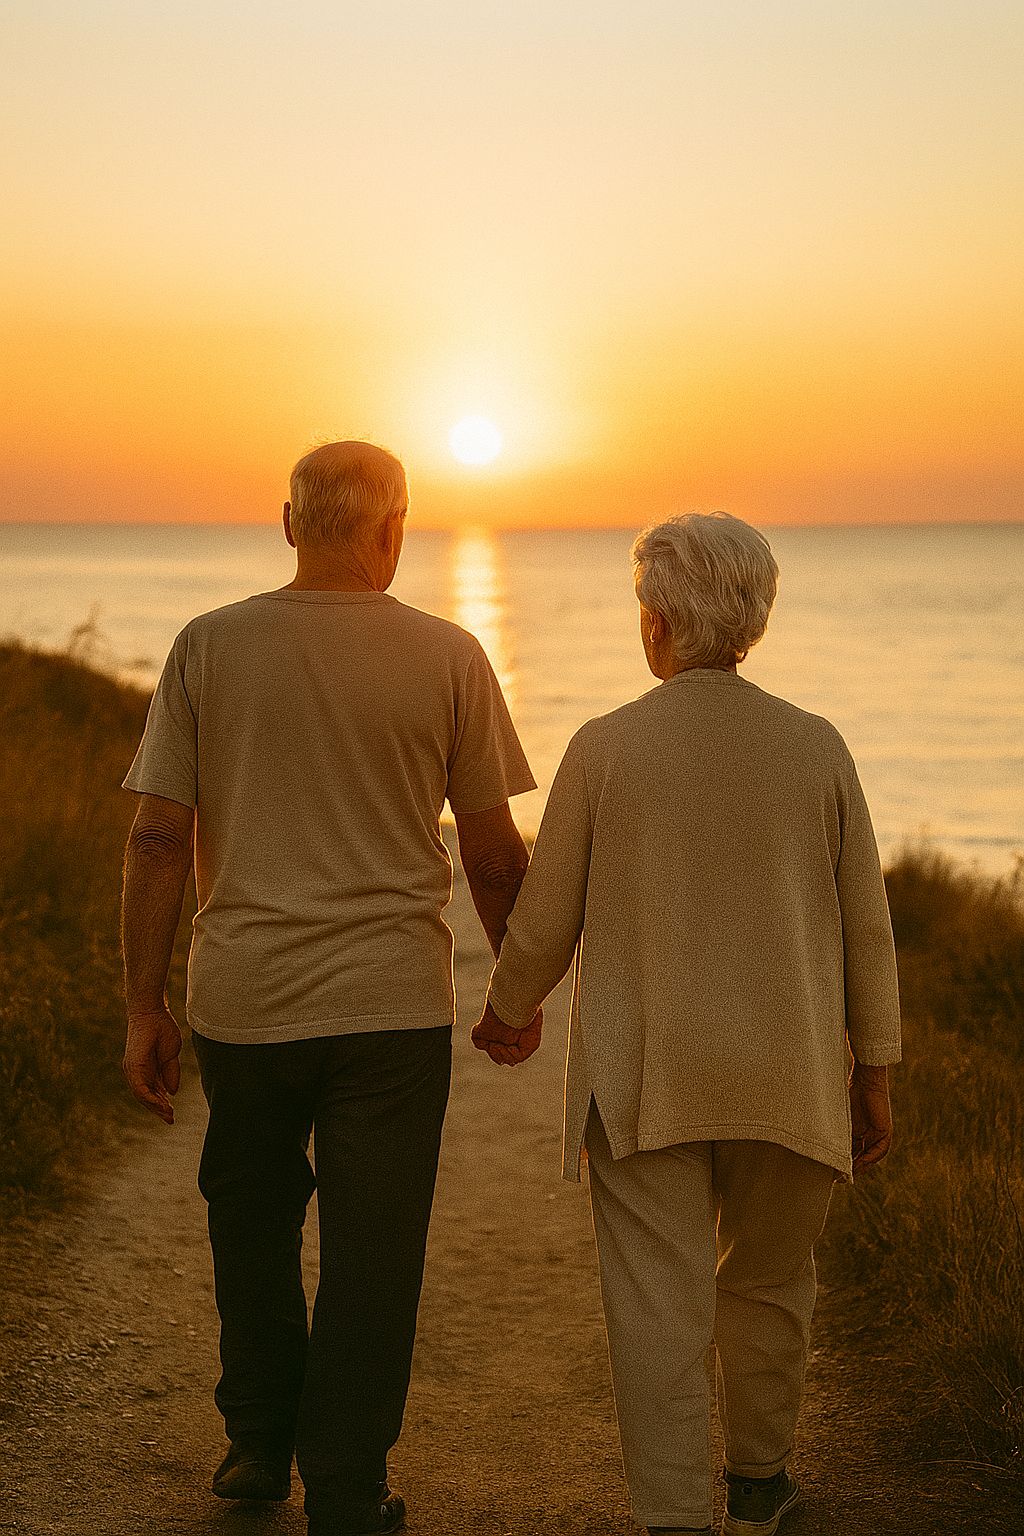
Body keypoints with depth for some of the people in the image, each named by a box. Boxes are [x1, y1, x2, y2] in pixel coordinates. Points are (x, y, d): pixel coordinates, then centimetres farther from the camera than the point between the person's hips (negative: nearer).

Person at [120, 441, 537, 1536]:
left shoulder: (207, 647, -2)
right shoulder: (448, 658, -4)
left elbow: (158, 841, -3)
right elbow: (494, 854, 0)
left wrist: (143, 1009, 4)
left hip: (243, 1000, 2)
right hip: (393, 1003, -2)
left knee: (251, 1226, 22)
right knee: (370, 1255, 7)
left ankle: (260, 1443, 32)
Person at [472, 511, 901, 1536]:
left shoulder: (604, 748, -7)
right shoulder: (816, 748, -3)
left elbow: (545, 925, 0)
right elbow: (865, 929, 1)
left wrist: (505, 1014, 20)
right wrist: (873, 1079, 11)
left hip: (643, 1079, -2)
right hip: (786, 1079, 3)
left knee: (658, 1307, 0)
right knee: (767, 1282, 21)